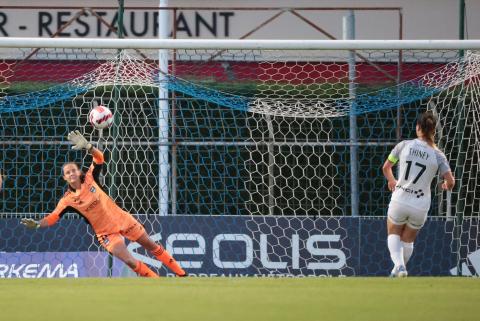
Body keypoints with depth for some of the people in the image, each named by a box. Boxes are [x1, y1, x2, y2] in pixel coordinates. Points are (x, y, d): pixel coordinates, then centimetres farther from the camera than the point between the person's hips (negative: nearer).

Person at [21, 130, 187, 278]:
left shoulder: (90, 179, -9)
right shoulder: (67, 200, -11)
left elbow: (99, 158, -17)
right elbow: (53, 217, -18)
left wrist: (87, 146, -35)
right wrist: (37, 224, -36)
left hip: (122, 218, 2)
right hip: (106, 233, -2)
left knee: (151, 245, 12)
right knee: (131, 262, -14)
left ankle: (181, 273, 26)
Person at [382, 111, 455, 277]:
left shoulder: (404, 145, -7)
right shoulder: (438, 155, -7)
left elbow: (386, 167, 6)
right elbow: (450, 182, -13)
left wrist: (391, 181, 27)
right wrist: (446, 186, 12)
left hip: (400, 200, -1)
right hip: (420, 206, 1)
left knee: (393, 235, 19)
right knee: (408, 240, 24)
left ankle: (399, 264, -6)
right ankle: (398, 270, 29)